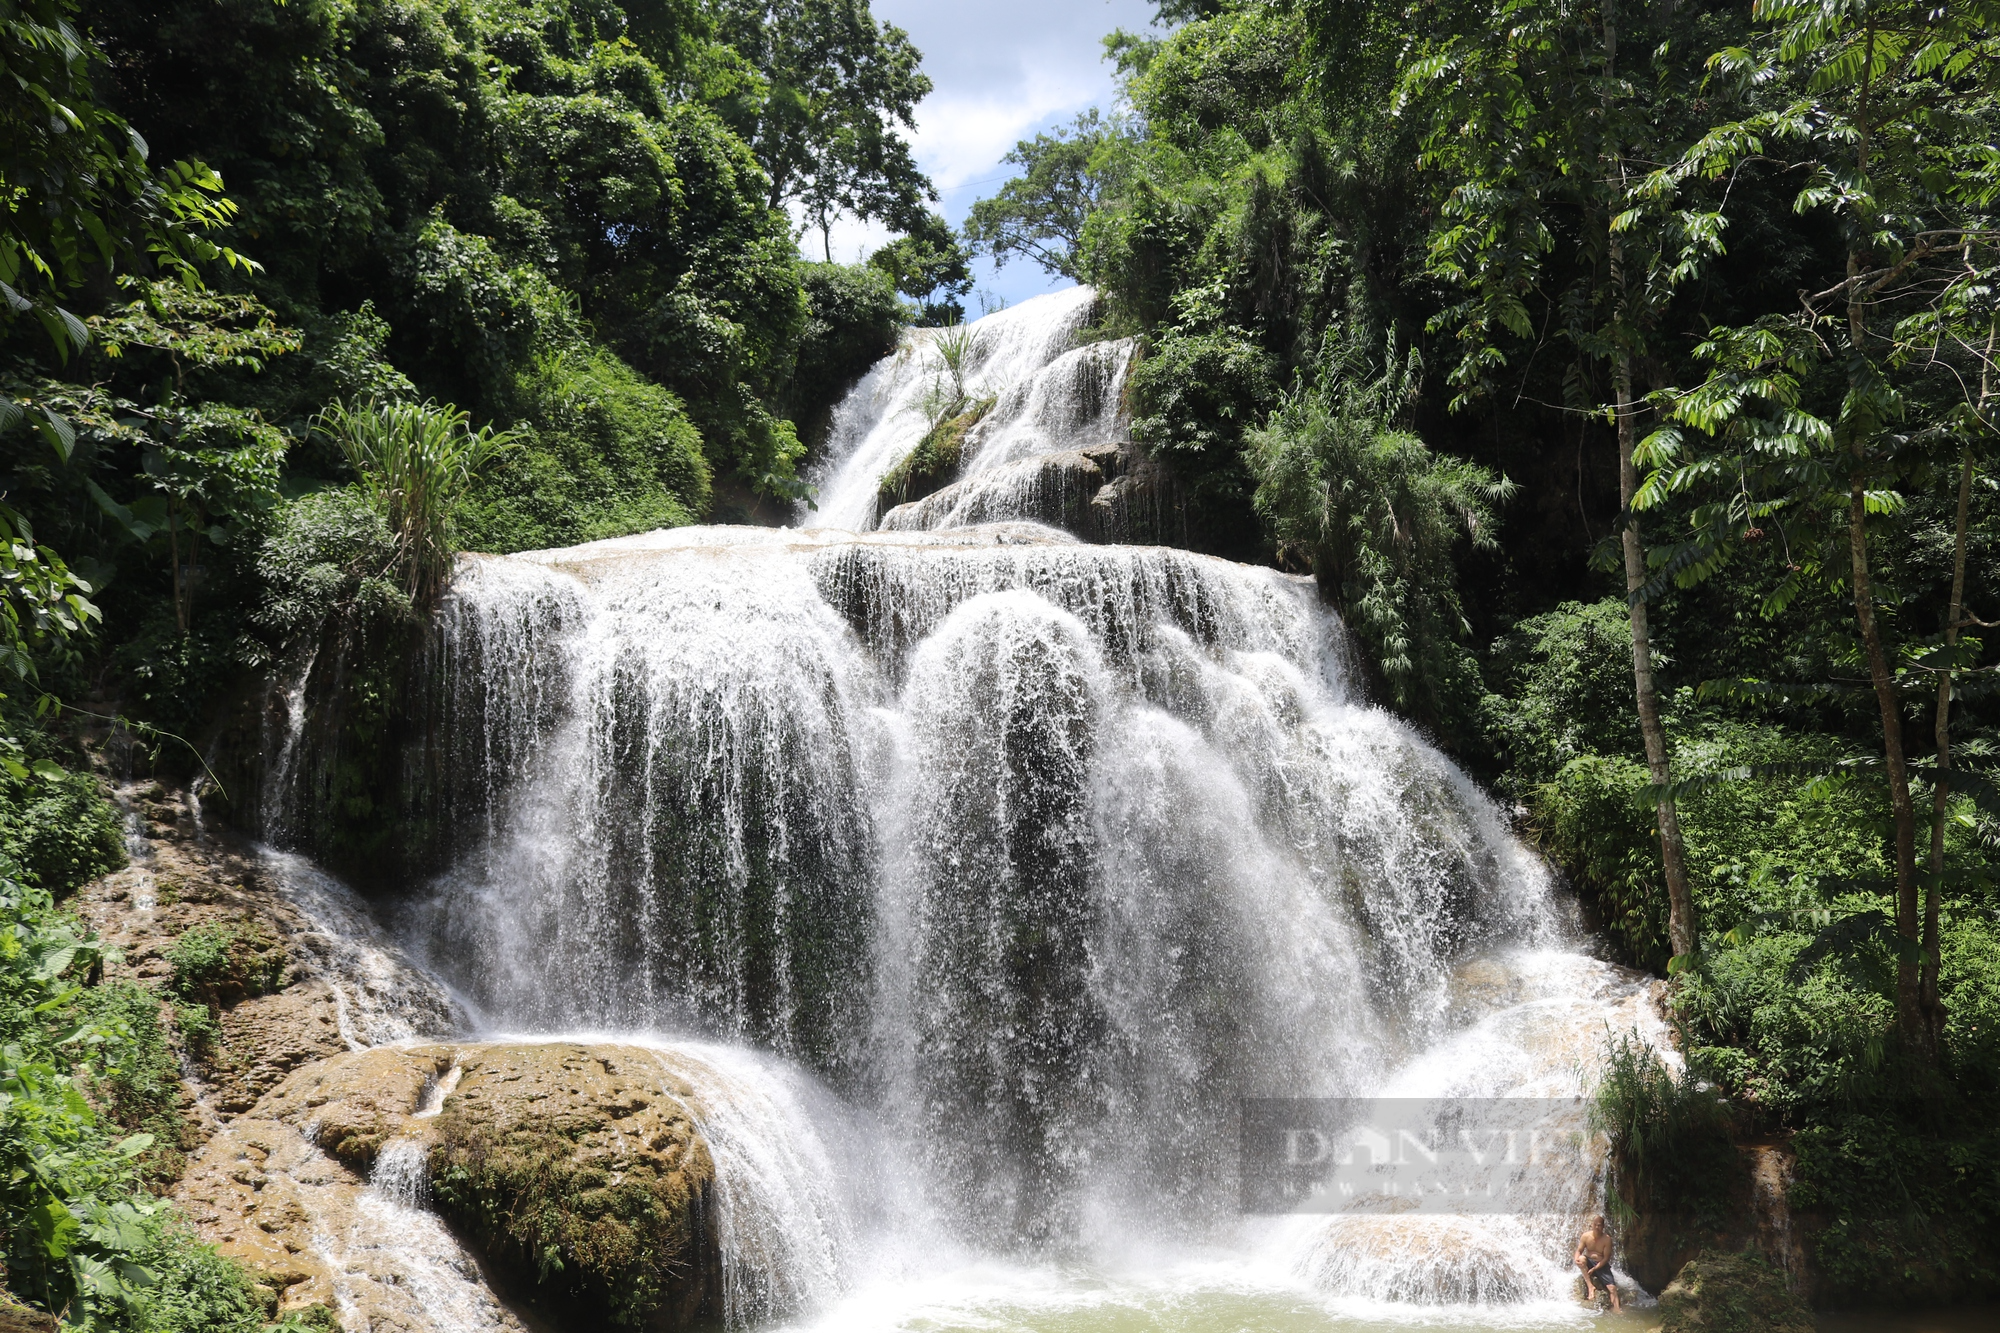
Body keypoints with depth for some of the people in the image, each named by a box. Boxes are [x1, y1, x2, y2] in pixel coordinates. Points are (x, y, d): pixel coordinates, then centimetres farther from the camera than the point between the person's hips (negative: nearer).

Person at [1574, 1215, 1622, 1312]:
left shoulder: (1607, 1239, -11)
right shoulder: (1586, 1236, -6)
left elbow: (1606, 1258, -11)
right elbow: (1579, 1251, -1)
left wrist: (1594, 1269, -21)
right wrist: (1576, 1259, -26)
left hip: (1601, 1265, -1)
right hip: (1589, 1263, 1)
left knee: (1612, 1287, -20)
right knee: (1581, 1259, -33)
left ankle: (1616, 1310, -20)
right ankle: (1590, 1287, -26)